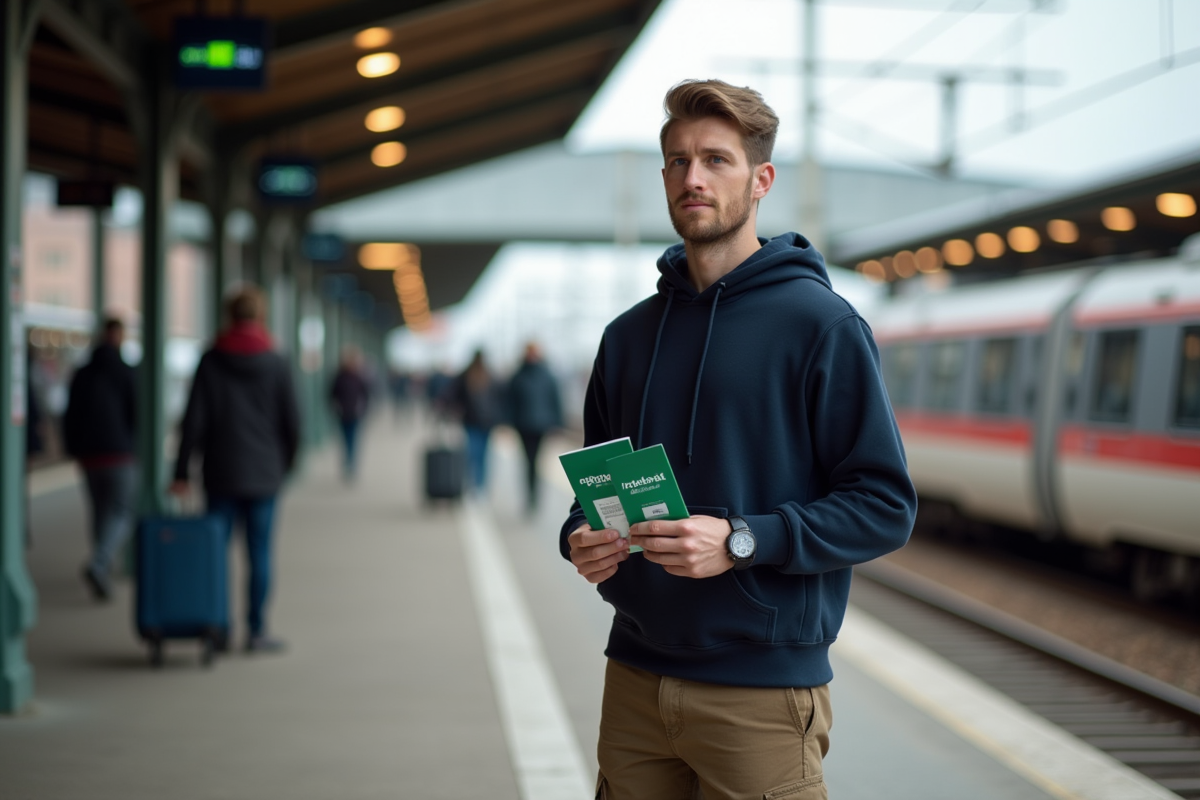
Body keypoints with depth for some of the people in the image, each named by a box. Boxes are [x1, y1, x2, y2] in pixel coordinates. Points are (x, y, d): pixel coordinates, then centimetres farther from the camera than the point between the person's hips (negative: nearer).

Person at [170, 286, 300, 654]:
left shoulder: (210, 362, 0)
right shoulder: (277, 365, -1)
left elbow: (193, 420, -4)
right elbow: (292, 423, 1)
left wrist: (182, 472, -1)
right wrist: (283, 464, 16)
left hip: (221, 472, 1)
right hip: (264, 474, -1)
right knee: (259, 553, 3)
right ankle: (257, 630, 5)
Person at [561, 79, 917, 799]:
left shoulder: (822, 324, -6)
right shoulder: (629, 335, 13)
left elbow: (885, 505, -10)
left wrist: (742, 540, -21)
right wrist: (581, 540, -1)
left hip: (763, 691, -5)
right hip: (635, 678, 5)